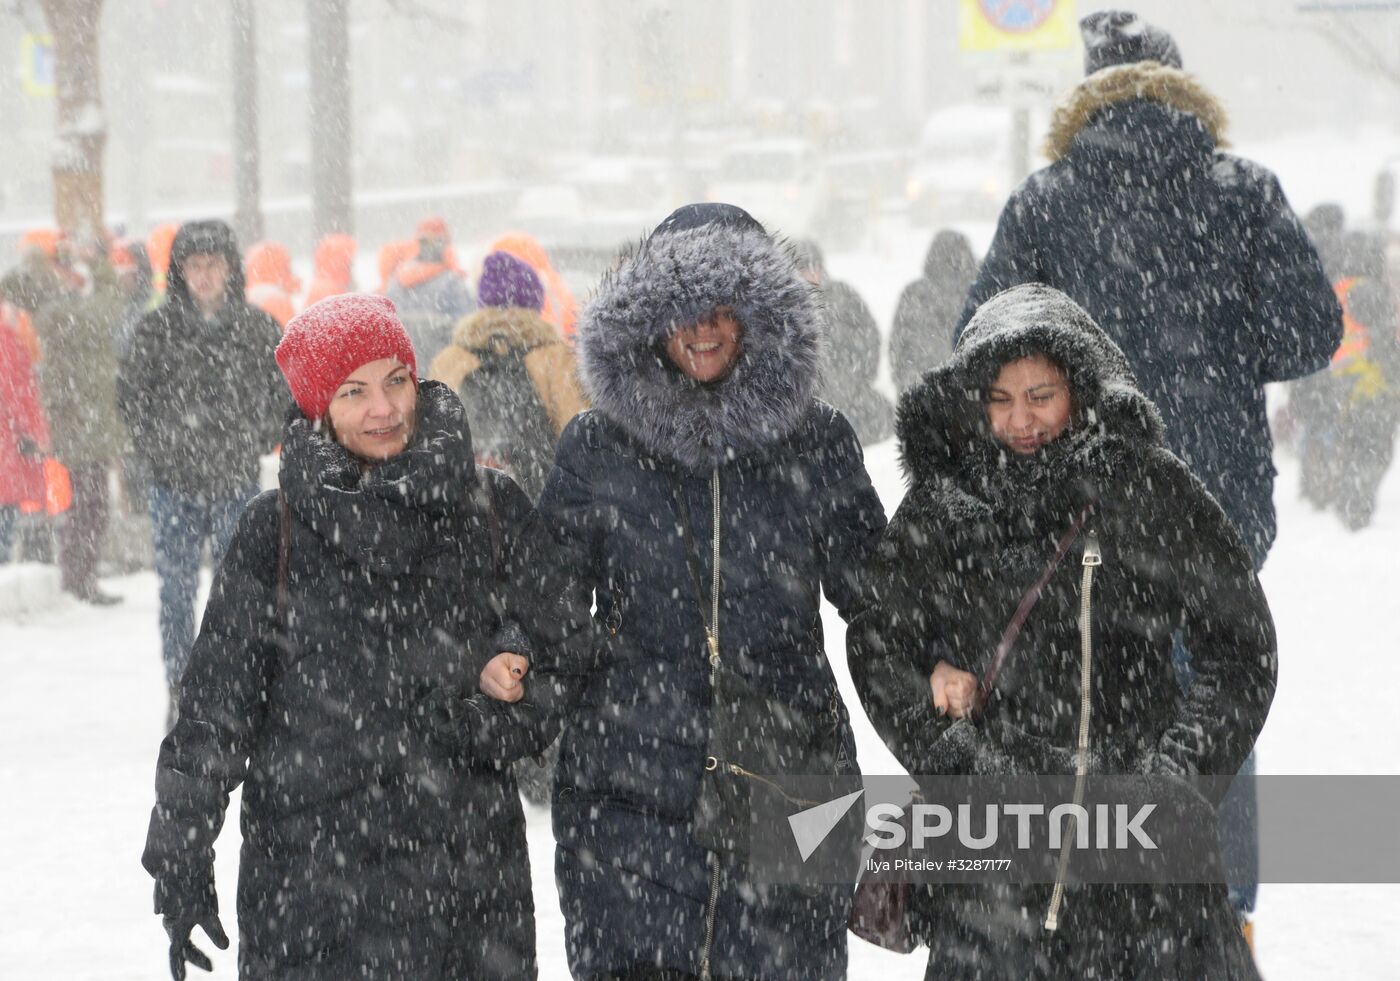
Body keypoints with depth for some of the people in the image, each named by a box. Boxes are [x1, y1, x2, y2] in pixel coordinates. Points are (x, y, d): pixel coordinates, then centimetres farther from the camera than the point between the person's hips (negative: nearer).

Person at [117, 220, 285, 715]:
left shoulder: (258, 326, 0)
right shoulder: (157, 327, -1)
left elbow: (283, 394, 9)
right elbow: (130, 391, 6)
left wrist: (255, 442, 0)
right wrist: (157, 446, -2)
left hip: (237, 481, 0)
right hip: (175, 481, 0)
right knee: (176, 588, 2)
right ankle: (180, 691, 12)